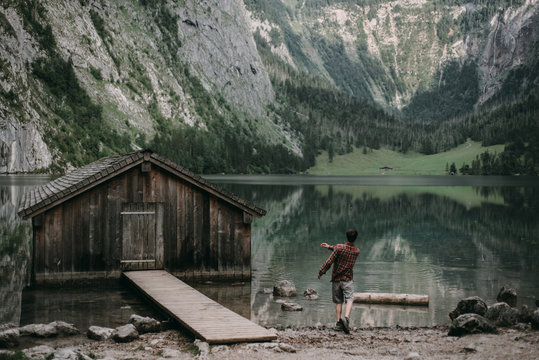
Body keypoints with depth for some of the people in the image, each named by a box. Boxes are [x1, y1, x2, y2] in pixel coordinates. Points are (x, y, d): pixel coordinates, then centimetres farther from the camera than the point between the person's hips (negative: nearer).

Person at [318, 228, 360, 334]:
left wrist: (321, 272, 0)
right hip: (348, 279, 0)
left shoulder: (339, 247, -12)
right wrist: (330, 247, 23)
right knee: (349, 300, -9)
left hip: (336, 279, 0)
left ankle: (338, 321, 7)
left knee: (338, 302, 12)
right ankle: (346, 318, -33)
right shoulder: (357, 251, 2)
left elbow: (329, 262, -12)